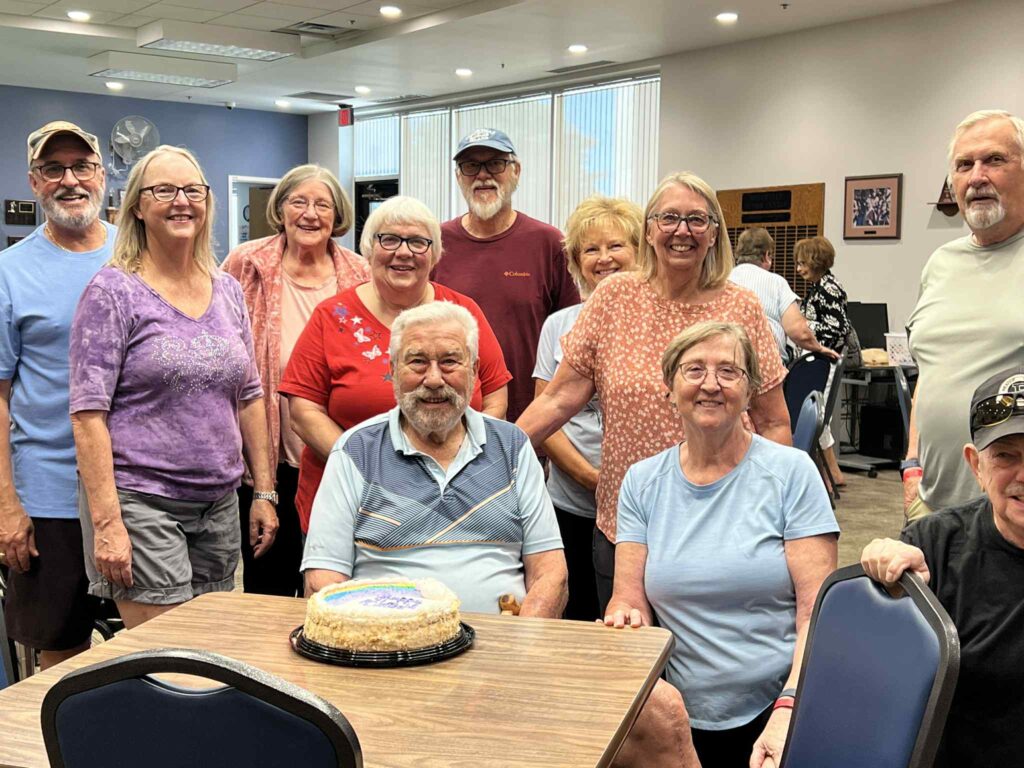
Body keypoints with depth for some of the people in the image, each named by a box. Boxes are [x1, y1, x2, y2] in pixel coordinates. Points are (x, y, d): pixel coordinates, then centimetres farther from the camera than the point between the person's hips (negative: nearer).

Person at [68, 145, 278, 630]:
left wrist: (264, 491, 11)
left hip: (219, 503, 6)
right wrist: (106, 522, -17)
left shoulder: (227, 290, 11)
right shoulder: (113, 292, -6)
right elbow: (88, 414, -11)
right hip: (139, 503, -5)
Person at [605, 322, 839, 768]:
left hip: (782, 717, -2)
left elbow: (817, 613, -4)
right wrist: (626, 616, -15)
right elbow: (629, 601, 7)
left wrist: (787, 713, -16)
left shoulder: (791, 472, 0)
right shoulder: (641, 482, 9)